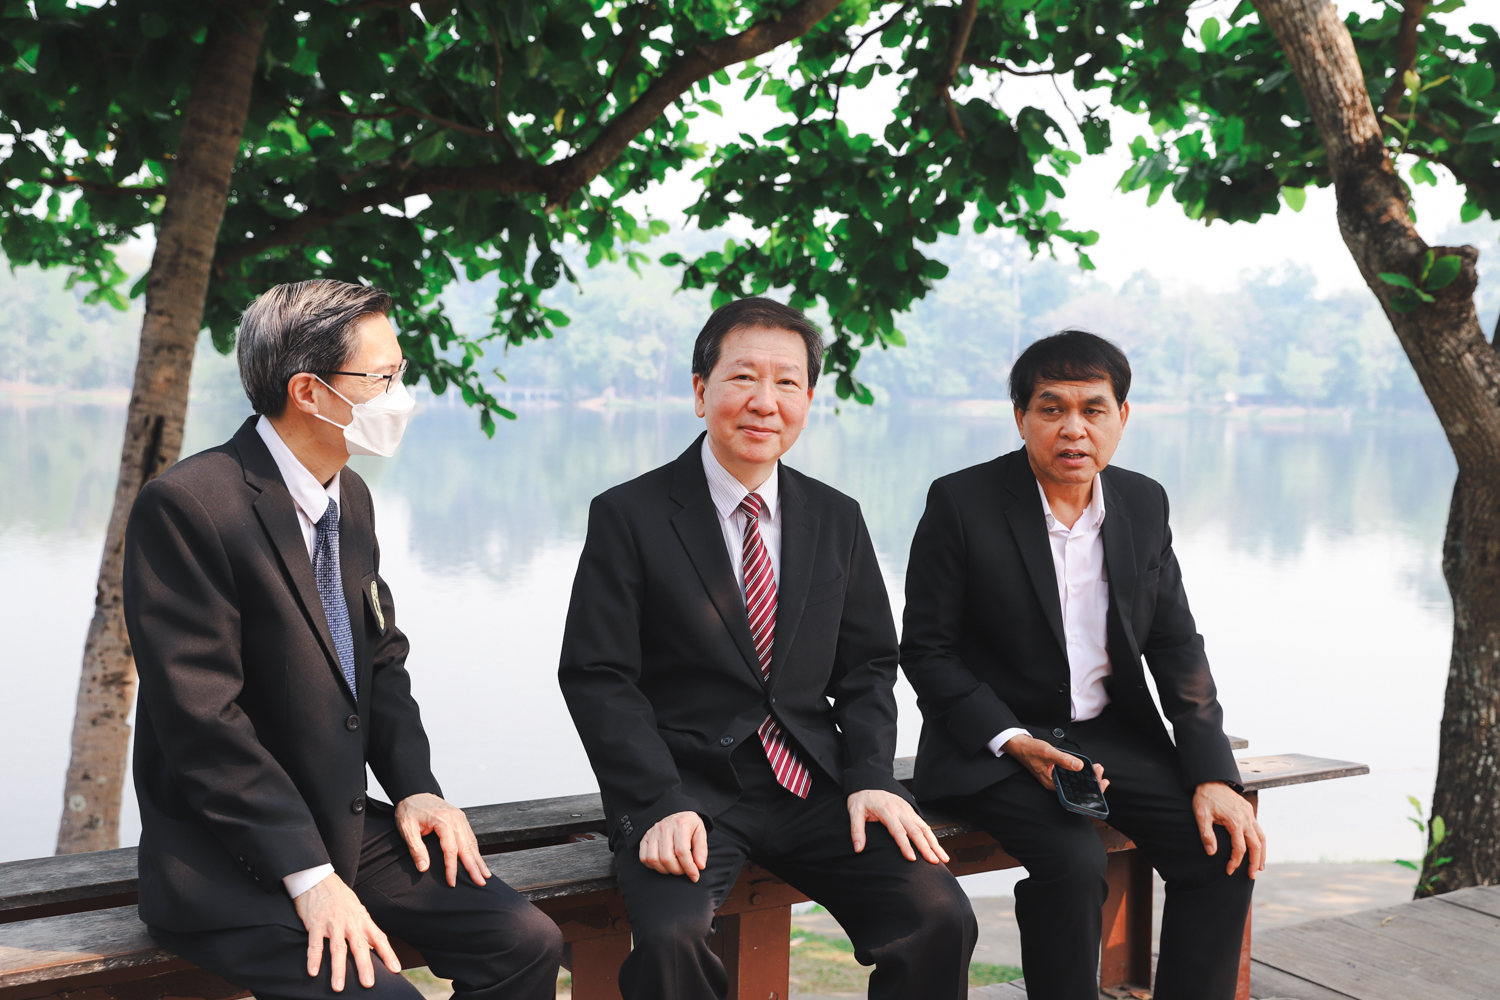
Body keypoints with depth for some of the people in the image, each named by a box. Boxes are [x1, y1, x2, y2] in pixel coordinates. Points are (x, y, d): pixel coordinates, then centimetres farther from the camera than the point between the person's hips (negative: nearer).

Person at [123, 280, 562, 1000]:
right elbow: (202, 719, -21)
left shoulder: (350, 497, 8)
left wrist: (415, 786, 1)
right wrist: (308, 875, -22)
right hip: (230, 868, -7)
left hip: (345, 827, 8)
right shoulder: (186, 506, -18)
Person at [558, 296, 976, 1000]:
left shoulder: (838, 520, 13)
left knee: (941, 920, -18)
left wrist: (870, 778, -4)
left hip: (815, 784, 4)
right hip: (689, 788, -3)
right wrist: (662, 805, -17)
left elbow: (867, 666, 14)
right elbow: (596, 678, -5)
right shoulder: (628, 516, -1)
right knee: (669, 940, -31)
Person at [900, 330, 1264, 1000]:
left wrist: (1213, 774, -5)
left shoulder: (1144, 504, 5)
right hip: (994, 741, -5)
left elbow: (1177, 648, 7)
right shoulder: (961, 504, -10)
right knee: (1073, 862, -29)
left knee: (1225, 849, -14)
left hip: (1112, 735, 5)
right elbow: (926, 651, -8)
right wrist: (1014, 743, -19)